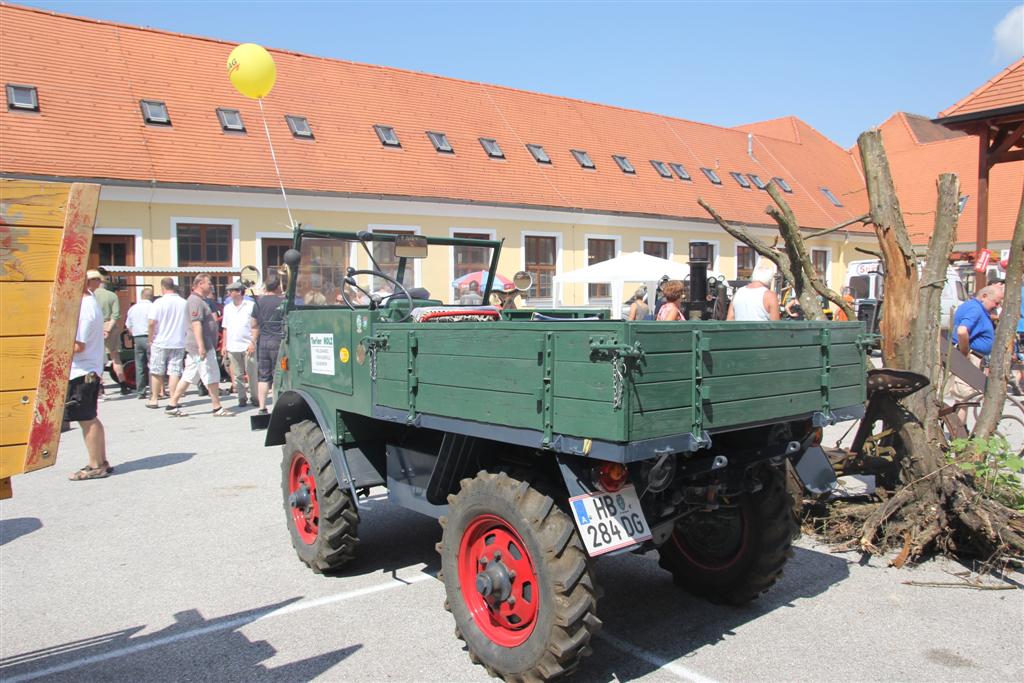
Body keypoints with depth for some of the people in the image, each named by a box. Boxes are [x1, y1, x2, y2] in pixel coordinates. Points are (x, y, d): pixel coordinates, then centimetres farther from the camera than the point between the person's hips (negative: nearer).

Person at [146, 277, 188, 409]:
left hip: (160, 342, -2)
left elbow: (152, 323, -14)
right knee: (174, 372, 3)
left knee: (156, 372, 9)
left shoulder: (159, 302, -10)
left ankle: (154, 399, 16)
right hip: (179, 343, 2)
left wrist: (150, 339, -2)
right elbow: (188, 324, 7)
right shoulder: (184, 303, 2)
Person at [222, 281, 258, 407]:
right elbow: (225, 328, 17)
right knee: (237, 375, 5)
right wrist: (224, 345, 11)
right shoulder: (227, 308, 14)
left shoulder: (250, 306, -1)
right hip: (232, 347, 4)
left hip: (248, 345, -4)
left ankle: (255, 397, 7)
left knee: (252, 373, -2)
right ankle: (242, 398, 12)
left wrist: (253, 342, -10)